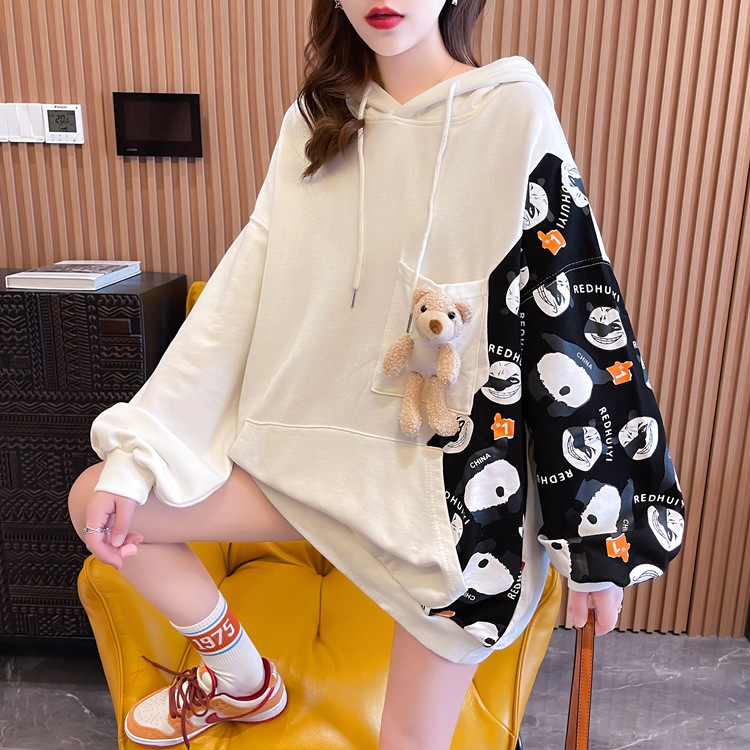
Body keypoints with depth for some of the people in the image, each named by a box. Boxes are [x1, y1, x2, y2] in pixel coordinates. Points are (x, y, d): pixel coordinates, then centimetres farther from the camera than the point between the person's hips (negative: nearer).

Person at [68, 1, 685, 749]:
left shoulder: (514, 112, -9)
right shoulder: (313, 124, 4)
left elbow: (575, 319, -10)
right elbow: (241, 293, -1)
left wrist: (599, 538, -7)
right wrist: (135, 457, -7)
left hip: (459, 469, -4)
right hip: (316, 441, 5)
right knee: (97, 499, 3)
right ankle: (240, 680, 26)